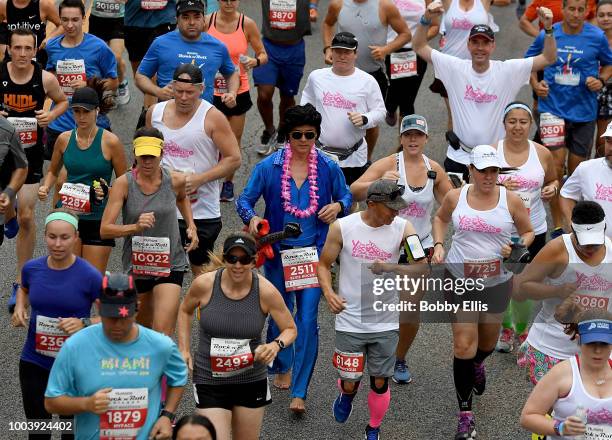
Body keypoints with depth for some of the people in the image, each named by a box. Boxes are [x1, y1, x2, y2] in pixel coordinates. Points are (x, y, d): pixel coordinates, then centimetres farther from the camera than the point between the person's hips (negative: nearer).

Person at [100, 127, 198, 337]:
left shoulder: (175, 180, -7)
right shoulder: (124, 183, -12)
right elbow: (105, 230, -17)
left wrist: (191, 226, 6)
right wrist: (136, 227, -33)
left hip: (170, 265, -1)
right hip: (136, 264, 1)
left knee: (162, 333, -16)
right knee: (144, 326, 22)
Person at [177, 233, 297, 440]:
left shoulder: (266, 291, -13)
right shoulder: (205, 284, -12)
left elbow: (290, 329, -1)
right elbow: (185, 310, 10)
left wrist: (276, 345, -23)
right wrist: (184, 350, 3)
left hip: (252, 382, 1)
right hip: (209, 382, -1)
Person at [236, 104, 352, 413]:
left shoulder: (329, 169, -1)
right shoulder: (268, 167, -4)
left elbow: (346, 196, 13)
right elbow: (244, 200, -1)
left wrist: (338, 206, -11)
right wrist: (252, 218, -23)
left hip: (313, 253, -1)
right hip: (278, 252, 1)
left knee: (307, 320, -8)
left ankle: (299, 392, -2)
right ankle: (282, 366, 43)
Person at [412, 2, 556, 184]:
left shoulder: (508, 71, -6)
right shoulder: (455, 68, -4)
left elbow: (548, 58, -6)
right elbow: (419, 47, -2)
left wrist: (548, 28, -19)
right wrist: (426, 19, -17)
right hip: (458, 158, 1)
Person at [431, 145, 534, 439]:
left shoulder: (511, 200, -7)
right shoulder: (455, 197, -4)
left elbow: (528, 232, 5)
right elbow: (440, 218, 18)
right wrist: (438, 245, 2)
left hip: (497, 281, 1)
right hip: (460, 279, -1)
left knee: (487, 342, 20)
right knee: (463, 345, -8)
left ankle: (478, 364, 59)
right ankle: (465, 414, 0)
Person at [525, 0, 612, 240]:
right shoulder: (548, 35, -4)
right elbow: (529, 60, 14)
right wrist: (535, 84, -2)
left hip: (584, 110, 1)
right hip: (553, 108, -1)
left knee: (577, 168, 10)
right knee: (556, 164, -10)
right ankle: (557, 226, -3)